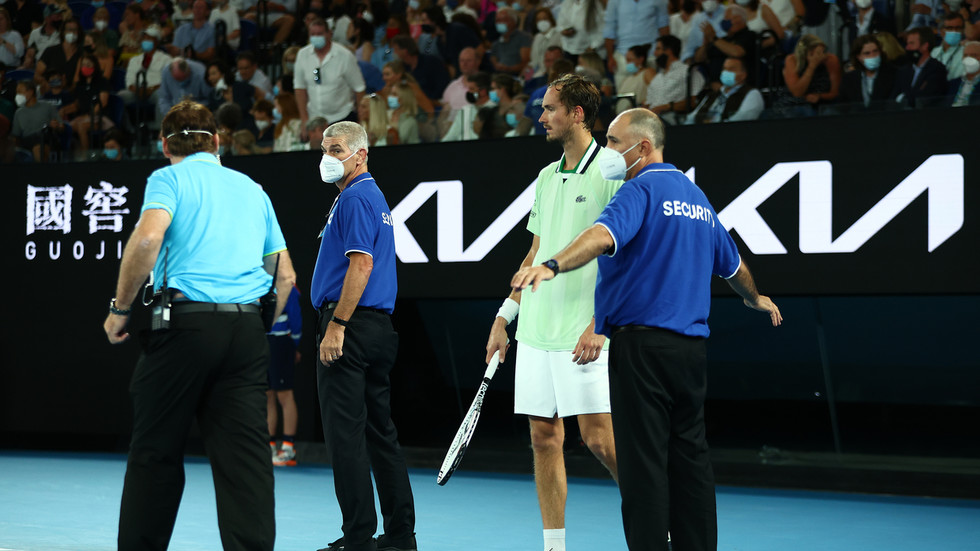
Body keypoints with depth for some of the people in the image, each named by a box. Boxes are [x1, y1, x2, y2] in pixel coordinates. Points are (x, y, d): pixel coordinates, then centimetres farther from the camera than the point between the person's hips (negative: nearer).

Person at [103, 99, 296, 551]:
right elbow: (285, 275, 18)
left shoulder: (169, 179, 3)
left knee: (155, 451, 7)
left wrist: (120, 308, -7)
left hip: (186, 323, -4)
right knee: (245, 453, -1)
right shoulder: (252, 189, 19)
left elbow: (148, 238, -17)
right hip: (247, 327, 4)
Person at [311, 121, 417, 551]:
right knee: (380, 430, 11)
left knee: (345, 433, -8)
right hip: (379, 326, 10)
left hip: (350, 324, -10)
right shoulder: (374, 197, 20)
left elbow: (362, 265, -20)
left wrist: (335, 326, -22)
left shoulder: (355, 198, -11)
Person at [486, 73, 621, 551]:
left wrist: (598, 323, -19)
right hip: (536, 331, 7)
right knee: (544, 437, 6)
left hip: (583, 334, -7)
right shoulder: (547, 177, 16)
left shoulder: (612, 172, -7)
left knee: (599, 438, -9)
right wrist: (504, 316, 17)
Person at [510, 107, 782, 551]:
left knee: (643, 463, -7)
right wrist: (756, 300, 51)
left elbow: (604, 235, -29)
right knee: (690, 458, 11)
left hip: (642, 343, -8)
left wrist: (552, 265, -43)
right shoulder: (696, 197, 19)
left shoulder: (641, 190, -7)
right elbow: (733, 265, 32)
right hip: (691, 346, 8)